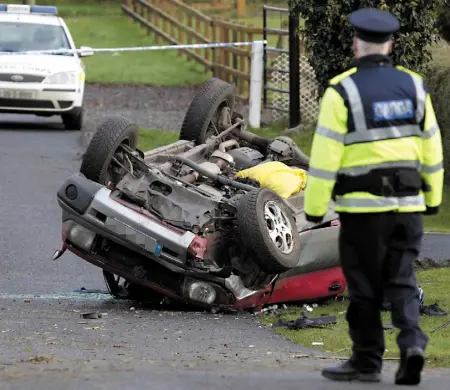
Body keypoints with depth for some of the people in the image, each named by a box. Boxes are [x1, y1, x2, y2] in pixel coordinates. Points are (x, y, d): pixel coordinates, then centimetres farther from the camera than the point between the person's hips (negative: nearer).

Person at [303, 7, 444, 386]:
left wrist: (315, 207, -6)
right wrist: (433, 195, 19)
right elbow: (431, 147, 9)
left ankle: (367, 362, 13)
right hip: (407, 203, 4)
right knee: (401, 282, 9)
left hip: (362, 206, -4)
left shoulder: (342, 91, -10)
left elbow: (325, 154, -12)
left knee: (365, 287, 6)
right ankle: (412, 342, -12)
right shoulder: (413, 85, 4)